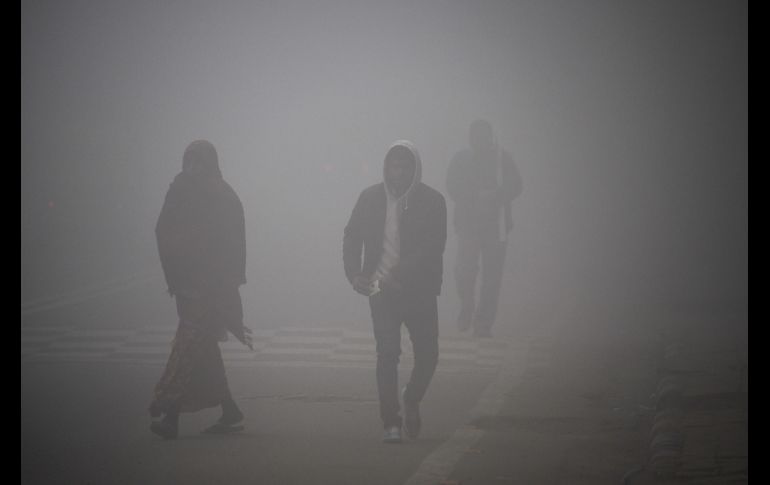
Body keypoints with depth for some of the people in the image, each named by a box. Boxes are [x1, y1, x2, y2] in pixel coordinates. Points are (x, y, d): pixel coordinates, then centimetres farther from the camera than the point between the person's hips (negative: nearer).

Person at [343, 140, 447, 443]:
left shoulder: (432, 201, -3)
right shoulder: (370, 198, 4)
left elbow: (434, 246, -11)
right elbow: (352, 237, 9)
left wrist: (400, 273, -23)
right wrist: (354, 274, -8)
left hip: (419, 290, 0)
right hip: (382, 290, 0)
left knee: (427, 354, 5)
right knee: (387, 353, -8)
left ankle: (411, 399, 34)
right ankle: (391, 423, -3)